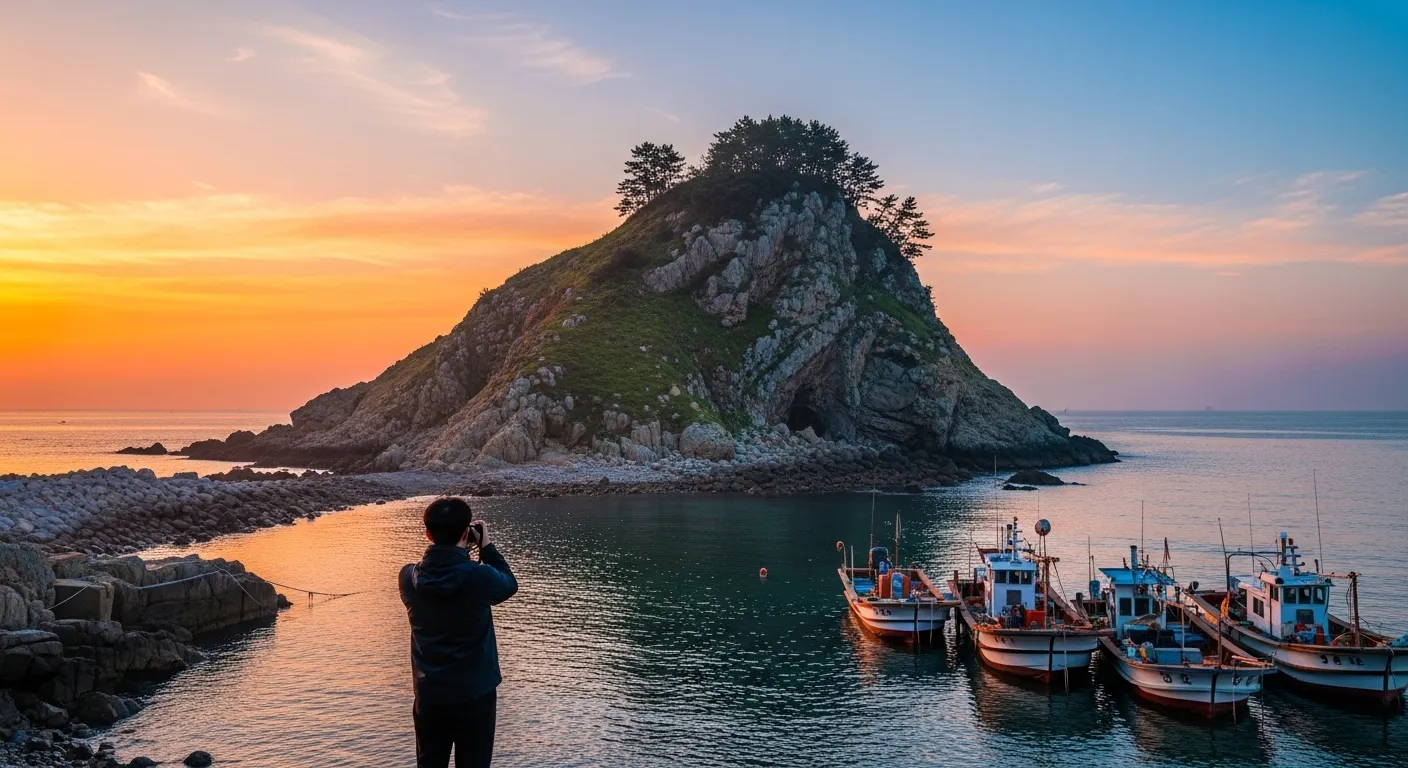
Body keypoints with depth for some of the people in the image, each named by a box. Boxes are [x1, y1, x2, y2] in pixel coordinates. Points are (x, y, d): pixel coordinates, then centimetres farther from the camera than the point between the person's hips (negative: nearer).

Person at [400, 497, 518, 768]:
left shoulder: (409, 577, -8)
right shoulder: (480, 576, -19)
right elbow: (510, 585, 3)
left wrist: (456, 551, 9)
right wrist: (486, 545, 7)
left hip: (429, 694, 3)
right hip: (474, 693, -3)